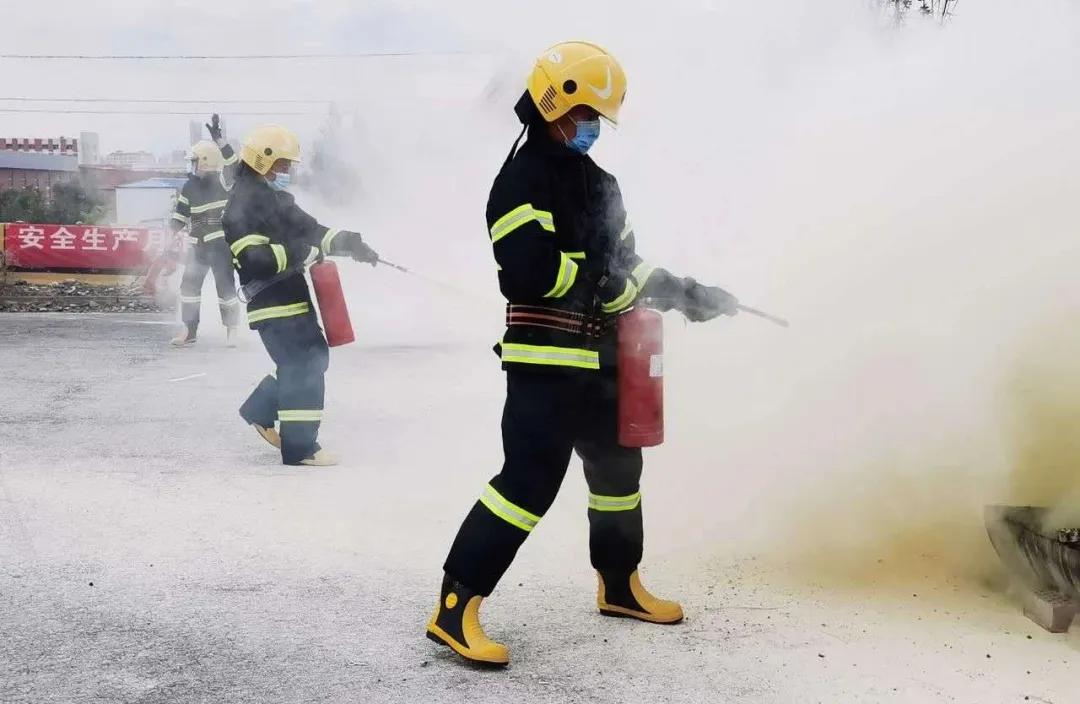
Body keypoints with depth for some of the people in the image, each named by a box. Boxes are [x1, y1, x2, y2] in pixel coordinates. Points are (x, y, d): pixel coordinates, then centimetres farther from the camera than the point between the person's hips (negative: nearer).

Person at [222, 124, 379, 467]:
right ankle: (299, 447, -2)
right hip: (273, 302, -10)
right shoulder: (242, 206, -16)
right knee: (303, 368, -9)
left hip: (292, 296, 10)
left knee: (314, 356, 18)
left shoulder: (274, 197, 17)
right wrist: (305, 252, -25)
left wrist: (349, 242, 6)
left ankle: (260, 410, 30)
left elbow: (308, 229, 19)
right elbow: (256, 260, -26)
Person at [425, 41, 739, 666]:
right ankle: (456, 609, -10)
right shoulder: (524, 180, -12)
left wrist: (685, 293, 10)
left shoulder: (598, 182, 17)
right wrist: (603, 275, -15)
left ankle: (621, 586, 37)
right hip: (545, 360, -9)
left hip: (597, 356, 9)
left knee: (618, 468, 19)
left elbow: (625, 265, 21)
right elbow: (531, 273, -24)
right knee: (530, 482, -15)